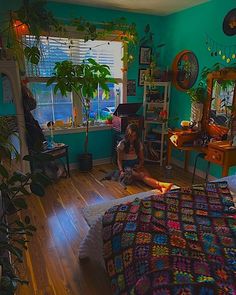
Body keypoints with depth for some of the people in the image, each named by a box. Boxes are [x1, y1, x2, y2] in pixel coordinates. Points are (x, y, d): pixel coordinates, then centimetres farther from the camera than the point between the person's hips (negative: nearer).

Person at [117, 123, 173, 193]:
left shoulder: (139, 144, 6)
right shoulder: (122, 144, -6)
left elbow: (142, 158, 11)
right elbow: (119, 160, -5)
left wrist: (139, 166, -11)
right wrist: (121, 171, -21)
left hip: (136, 164, 4)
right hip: (126, 165, -4)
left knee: (147, 175, -30)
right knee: (142, 175, -33)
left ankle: (161, 187, -58)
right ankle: (160, 184, -59)